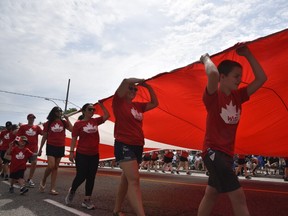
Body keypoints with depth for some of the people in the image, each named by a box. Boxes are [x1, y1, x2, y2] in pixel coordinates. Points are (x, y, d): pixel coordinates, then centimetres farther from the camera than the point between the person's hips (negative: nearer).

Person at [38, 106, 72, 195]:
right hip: (51, 146, -2)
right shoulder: (48, 123, 1)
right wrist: (40, 148, 4)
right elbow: (44, 137, 5)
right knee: (51, 166, -14)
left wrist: (67, 119, -10)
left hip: (60, 147, 2)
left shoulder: (63, 122, 4)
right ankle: (43, 181, 16)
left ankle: (53, 188, 12)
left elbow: (71, 129, -14)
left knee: (55, 167, 7)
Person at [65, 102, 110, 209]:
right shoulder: (78, 123, -6)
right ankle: (72, 191, 29)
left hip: (94, 155, 4)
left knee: (91, 177, 6)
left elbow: (107, 115, 1)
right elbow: (74, 138, -6)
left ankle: (87, 200, 16)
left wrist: (101, 105, 1)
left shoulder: (95, 121, 6)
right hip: (81, 154, -4)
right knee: (81, 176, -1)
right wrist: (71, 152, -10)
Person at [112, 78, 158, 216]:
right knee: (134, 180, -18)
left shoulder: (138, 106, 15)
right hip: (124, 145, -7)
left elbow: (154, 103, 20)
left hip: (138, 146, 7)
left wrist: (148, 86, 14)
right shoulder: (119, 102, -3)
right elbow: (125, 81, -17)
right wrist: (139, 80, -1)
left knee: (126, 179, 14)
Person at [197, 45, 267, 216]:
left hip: (227, 152, 8)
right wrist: (206, 59, -14)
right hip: (213, 151, -8)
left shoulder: (237, 96, 8)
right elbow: (213, 74, -34)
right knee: (238, 196, -10)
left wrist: (248, 54, 0)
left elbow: (261, 78, 3)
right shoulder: (213, 96, -14)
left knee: (211, 195, 17)